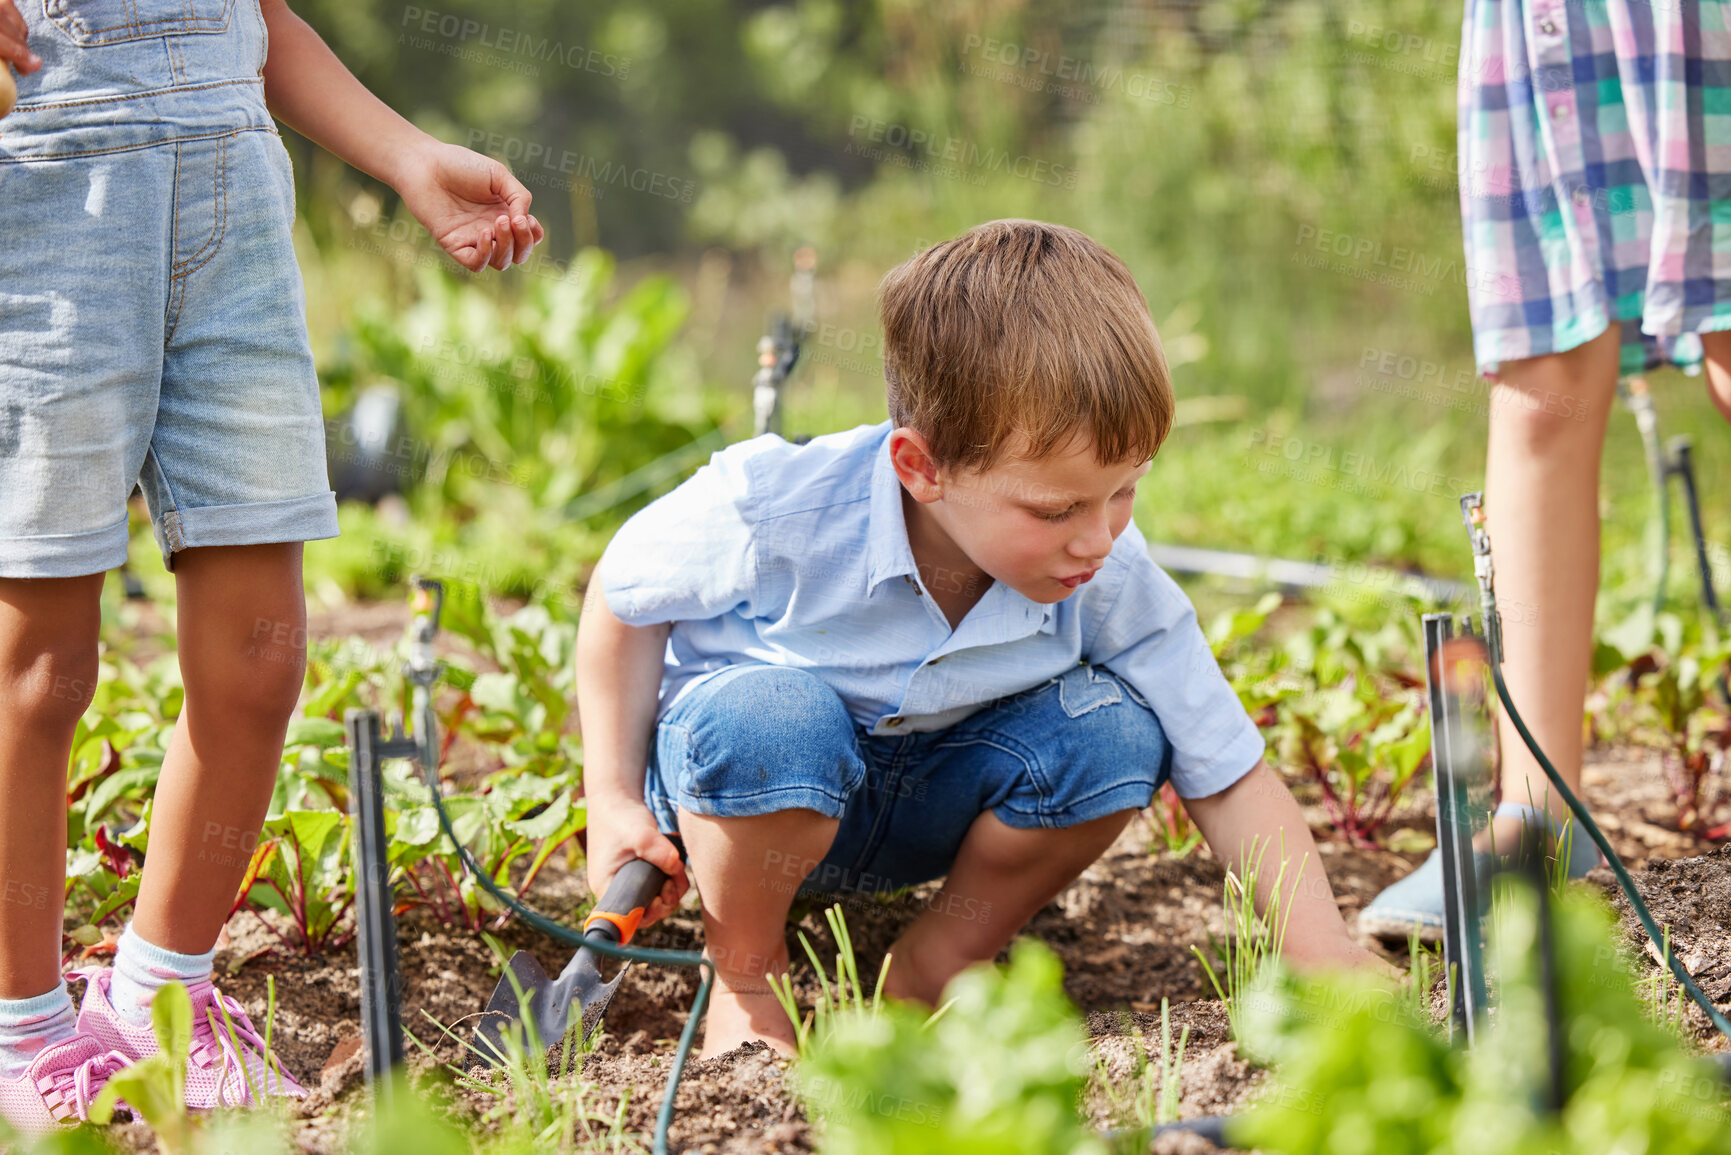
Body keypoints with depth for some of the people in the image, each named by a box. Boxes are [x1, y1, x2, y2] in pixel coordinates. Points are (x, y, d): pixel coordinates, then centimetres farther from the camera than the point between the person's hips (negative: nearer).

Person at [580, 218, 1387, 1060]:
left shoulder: (1113, 578, -22)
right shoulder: (775, 510, -31)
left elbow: (1229, 776, -14)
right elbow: (625, 593, -10)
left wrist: (1321, 950, -27)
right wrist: (614, 799, -12)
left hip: (925, 806, 4)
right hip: (731, 779, -3)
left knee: (1114, 729, -22)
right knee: (769, 715, -38)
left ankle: (937, 966, 1)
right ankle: (744, 979, -9)